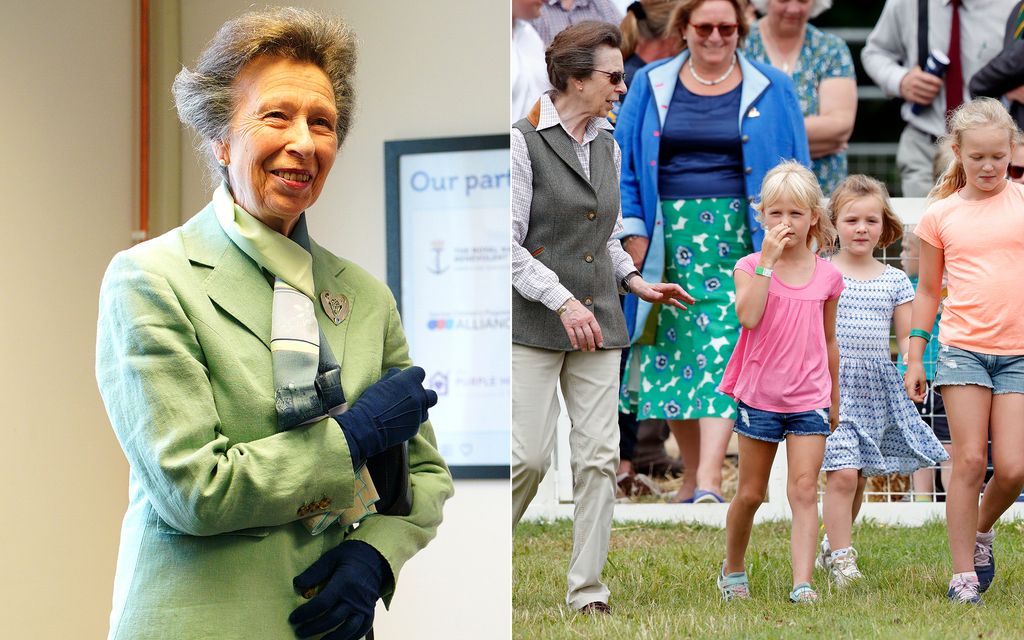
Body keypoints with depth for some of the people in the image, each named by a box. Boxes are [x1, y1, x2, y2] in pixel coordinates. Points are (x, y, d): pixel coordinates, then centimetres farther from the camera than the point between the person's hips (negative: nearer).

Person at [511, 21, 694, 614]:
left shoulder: (608, 148, 12)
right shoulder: (523, 143, -8)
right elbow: (509, 245, -12)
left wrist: (638, 283, 8)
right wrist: (563, 302, -20)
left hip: (597, 323, 6)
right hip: (534, 321, -6)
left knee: (600, 454, 0)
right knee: (530, 455, -9)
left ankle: (588, 591, 5)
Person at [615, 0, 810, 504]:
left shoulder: (771, 89, 7)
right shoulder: (652, 85, 10)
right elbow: (623, 160, 10)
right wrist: (633, 231, 1)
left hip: (738, 239, -2)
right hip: (670, 237, 2)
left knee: (725, 346, -14)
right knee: (670, 352, 2)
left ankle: (710, 477, -21)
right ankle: (691, 473, 14)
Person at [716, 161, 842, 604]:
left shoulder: (827, 275, 3)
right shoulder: (750, 267, -3)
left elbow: (828, 339, 13)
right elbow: (748, 316, -22)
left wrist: (834, 397, 17)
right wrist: (768, 260, -21)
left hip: (809, 400, 1)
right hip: (759, 396, -1)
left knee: (804, 491, -8)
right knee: (750, 493, 11)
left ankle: (802, 582, -14)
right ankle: (732, 570, 31)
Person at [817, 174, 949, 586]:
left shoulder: (895, 281, 8)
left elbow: (906, 337, 11)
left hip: (878, 389, 4)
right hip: (833, 384, -4)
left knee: (858, 477, 9)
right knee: (843, 472, -12)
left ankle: (833, 544, 29)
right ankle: (841, 558, -4)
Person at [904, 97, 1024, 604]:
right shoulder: (940, 215, 4)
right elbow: (928, 289, 12)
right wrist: (914, 358, 10)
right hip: (963, 347, 0)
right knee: (969, 460, -5)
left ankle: (982, 528, 27)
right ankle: (963, 574, 3)